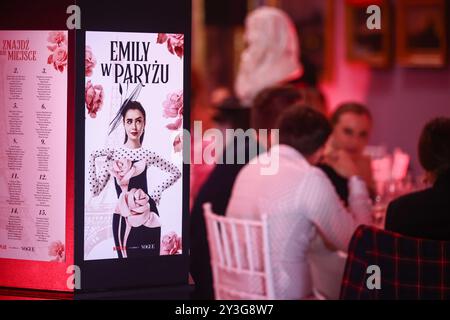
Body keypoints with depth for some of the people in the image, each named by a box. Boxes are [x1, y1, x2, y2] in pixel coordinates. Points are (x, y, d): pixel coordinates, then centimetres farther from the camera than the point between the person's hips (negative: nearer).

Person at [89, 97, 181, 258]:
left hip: (147, 216, 0)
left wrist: (157, 192, 4)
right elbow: (95, 190, -3)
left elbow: (176, 172, 14)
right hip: (123, 218, 0)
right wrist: (92, 159, -9)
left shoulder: (147, 155, 3)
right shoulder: (113, 154, 2)